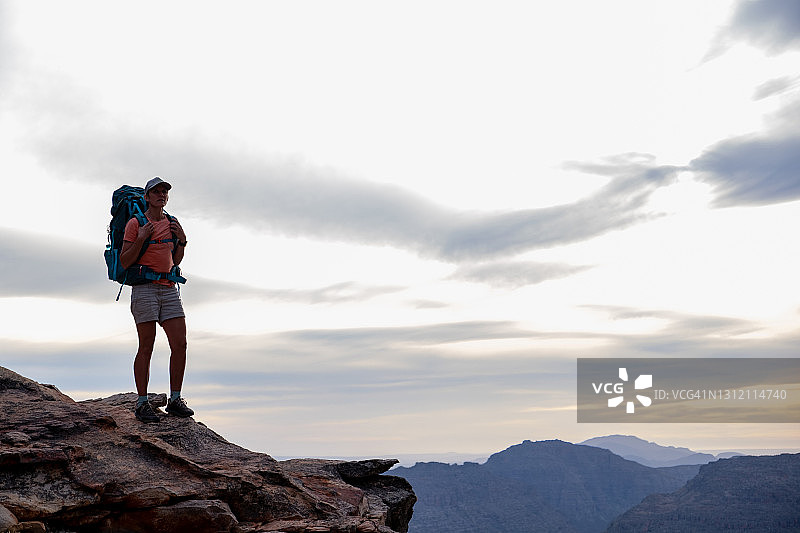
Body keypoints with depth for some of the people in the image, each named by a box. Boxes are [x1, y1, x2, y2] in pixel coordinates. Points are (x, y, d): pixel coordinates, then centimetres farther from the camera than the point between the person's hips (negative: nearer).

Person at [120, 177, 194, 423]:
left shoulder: (172, 223, 16)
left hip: (169, 289, 5)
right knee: (146, 348, -4)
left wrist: (181, 240, 6)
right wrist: (141, 240, -16)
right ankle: (142, 404, 3)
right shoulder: (135, 223, 0)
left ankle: (175, 400, 8)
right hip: (144, 288, -5)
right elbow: (124, 262, -4)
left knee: (180, 344, -1)